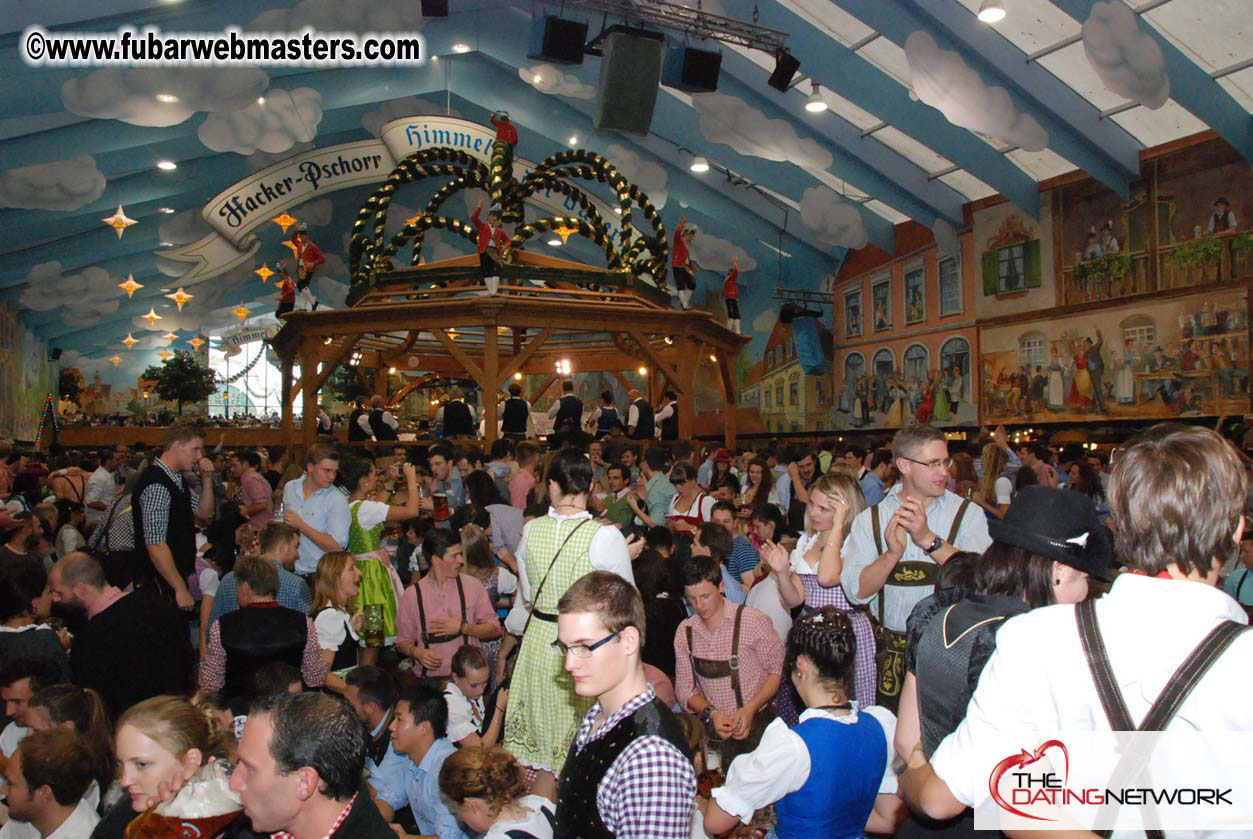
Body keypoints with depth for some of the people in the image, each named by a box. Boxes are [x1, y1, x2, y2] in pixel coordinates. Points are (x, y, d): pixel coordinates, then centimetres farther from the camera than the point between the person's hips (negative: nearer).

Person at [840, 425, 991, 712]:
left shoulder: (966, 514, 0)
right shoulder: (870, 519, 2)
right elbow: (856, 592, -9)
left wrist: (929, 539, -23)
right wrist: (892, 554, -22)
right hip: (891, 654, 1)